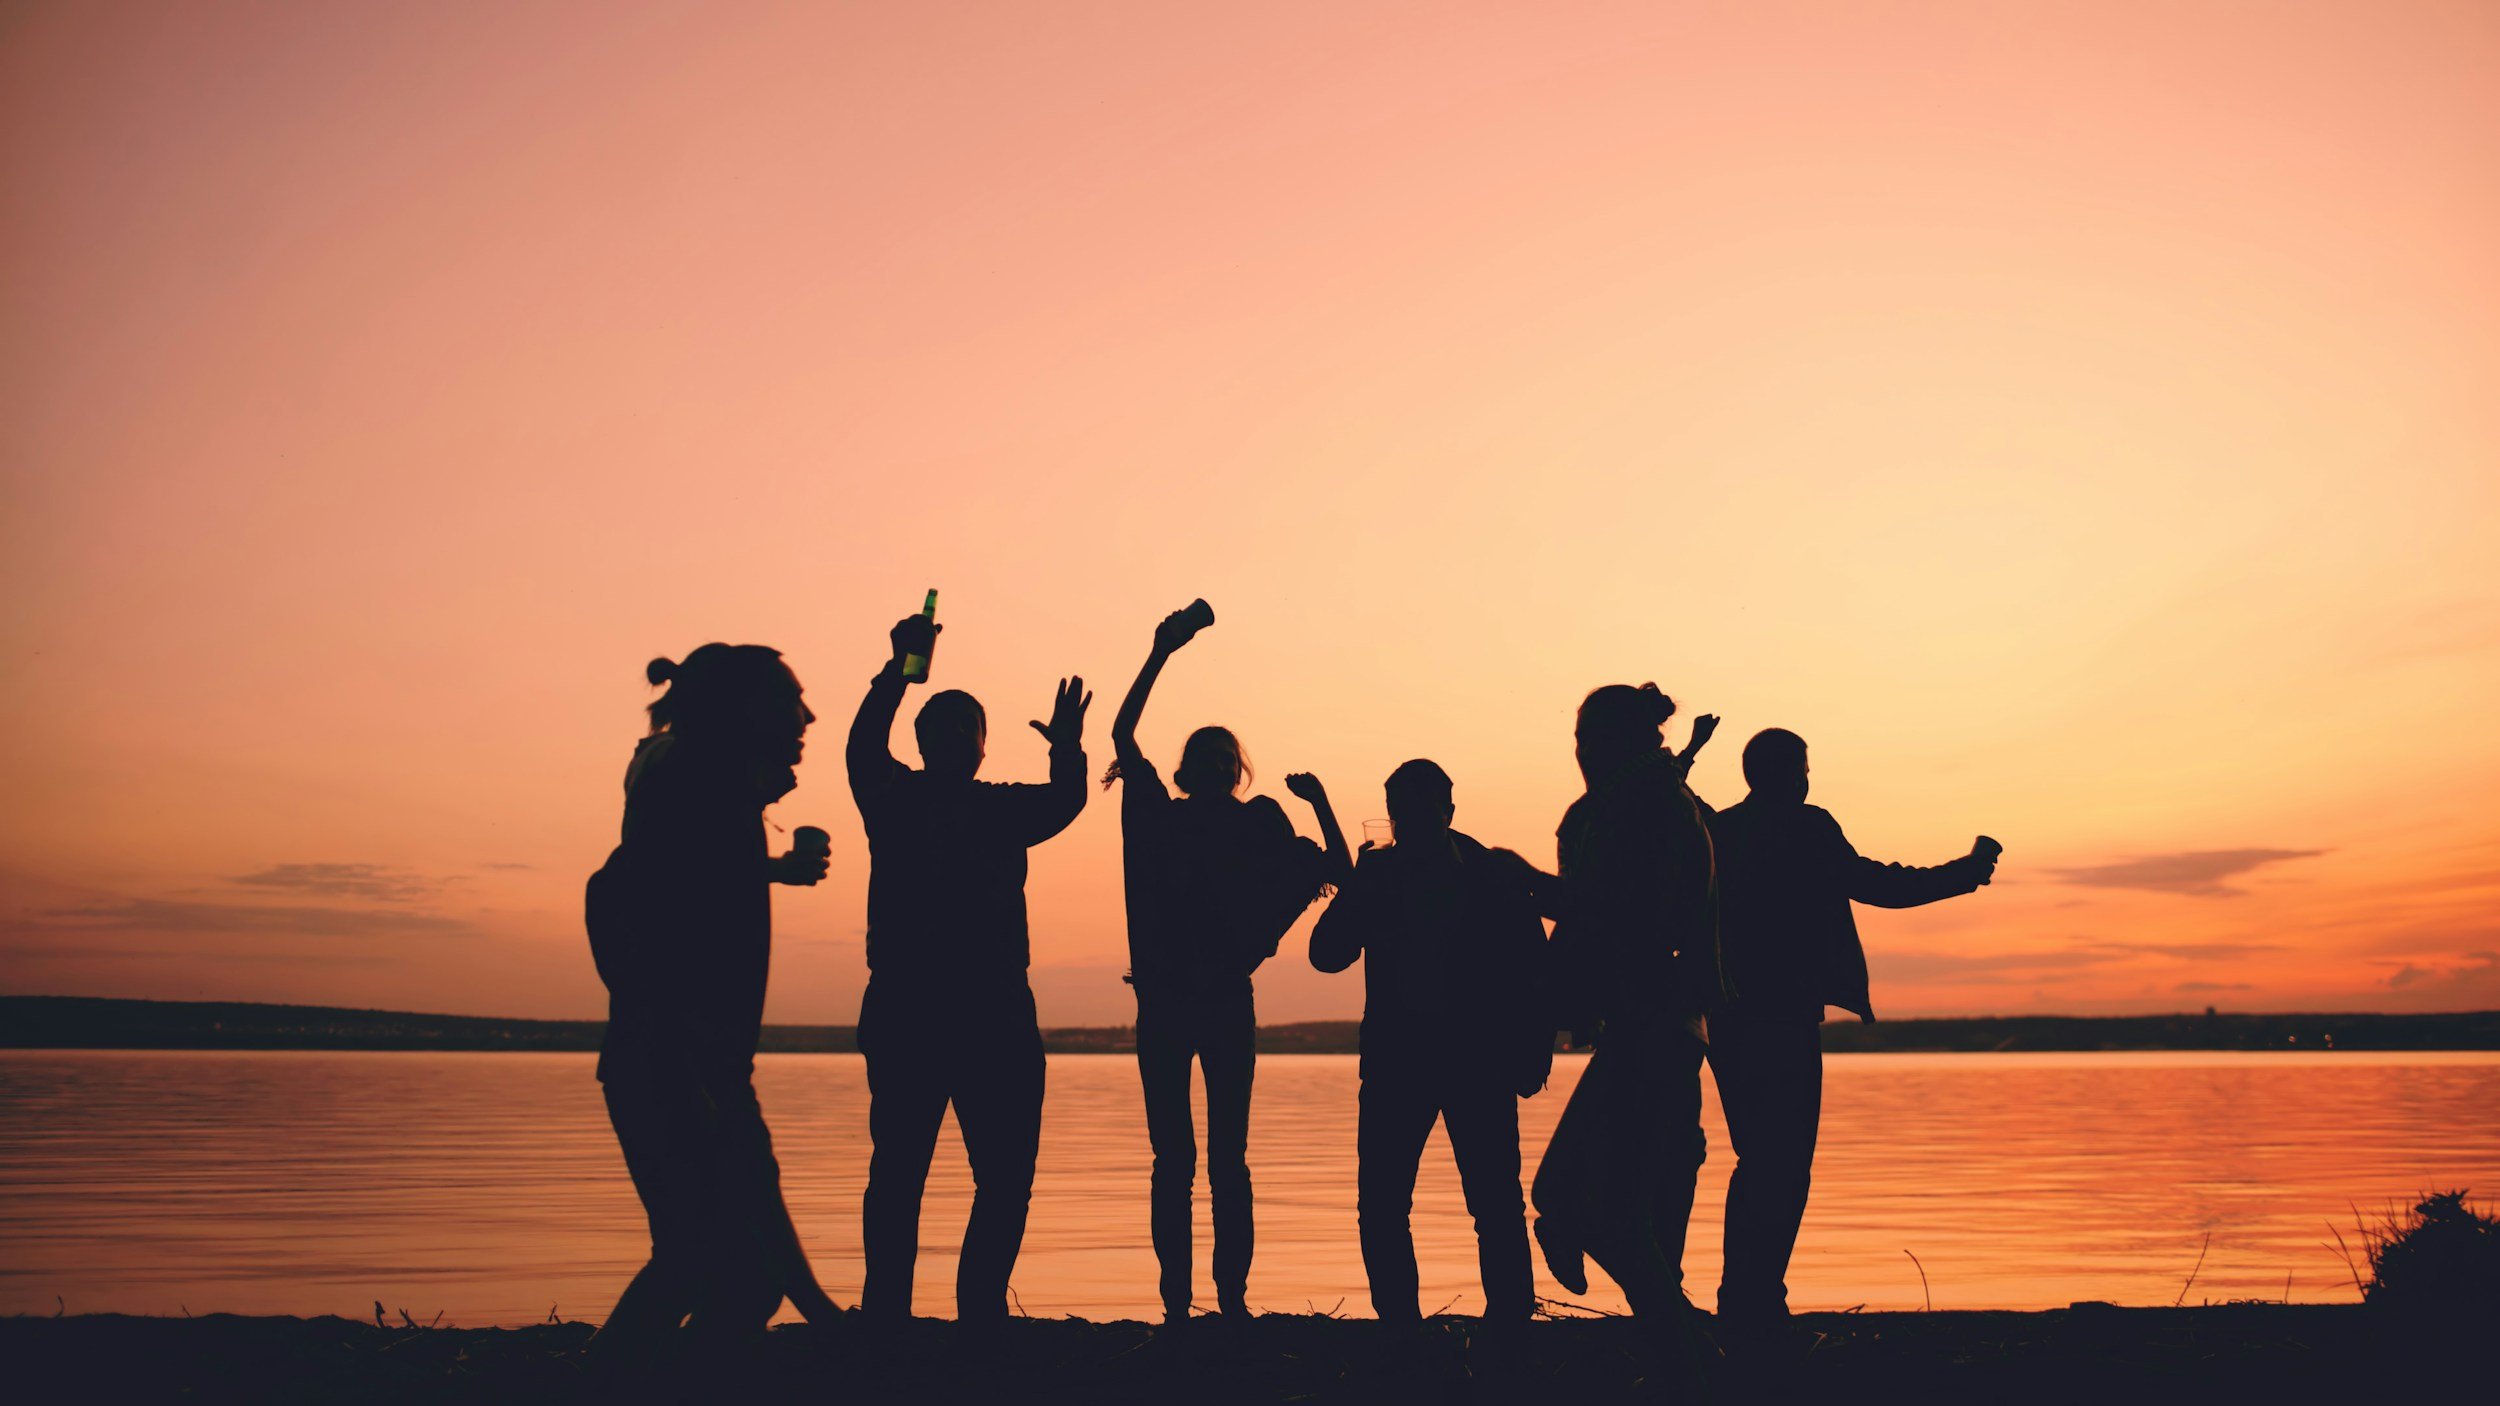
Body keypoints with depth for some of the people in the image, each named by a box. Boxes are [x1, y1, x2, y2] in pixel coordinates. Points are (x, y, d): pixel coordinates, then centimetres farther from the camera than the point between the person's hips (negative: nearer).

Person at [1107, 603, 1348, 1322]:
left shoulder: (1157, 818, 0)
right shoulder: (1260, 830, -3)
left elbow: (1122, 733, 11)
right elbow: (1338, 870, 3)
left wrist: (1160, 653, 12)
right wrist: (1320, 802, 11)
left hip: (1162, 1008, 0)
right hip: (1228, 1009, 0)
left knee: (1172, 1162, 4)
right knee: (1229, 1162, 8)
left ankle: (1177, 1306, 0)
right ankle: (1232, 1299, 5)